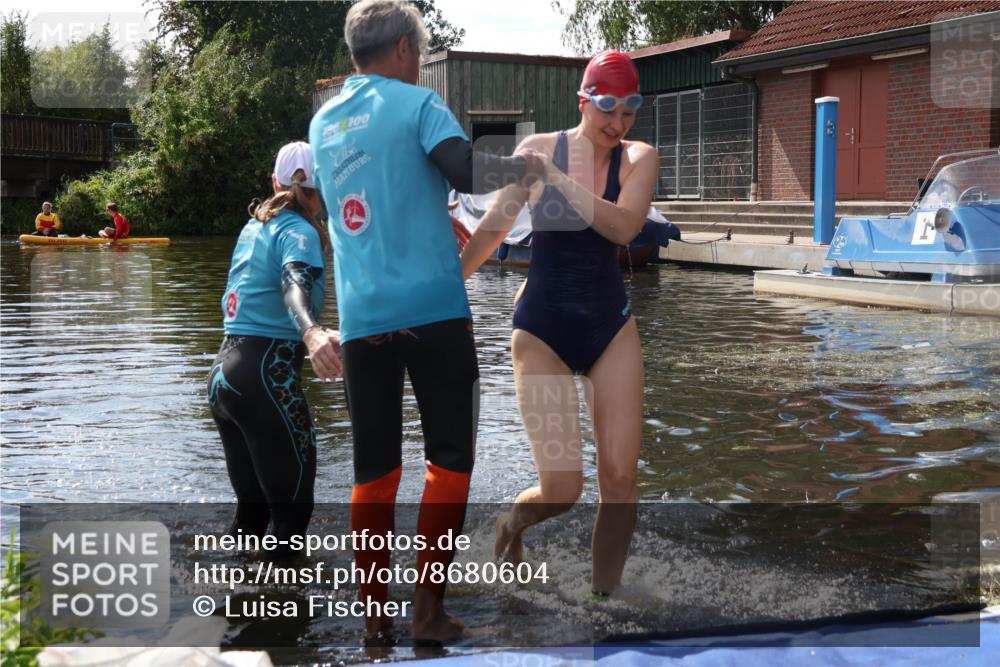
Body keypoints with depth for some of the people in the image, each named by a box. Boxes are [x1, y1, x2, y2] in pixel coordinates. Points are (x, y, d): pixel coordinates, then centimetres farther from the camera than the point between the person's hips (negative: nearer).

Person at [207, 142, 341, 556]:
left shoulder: (254, 227, 16)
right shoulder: (299, 231, -6)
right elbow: (295, 285, -28)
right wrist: (311, 332, -47)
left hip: (224, 373, 8)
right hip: (266, 376, -8)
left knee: (252, 508, 15)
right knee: (292, 509, -3)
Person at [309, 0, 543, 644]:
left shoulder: (324, 122, 18)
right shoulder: (416, 103, -1)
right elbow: (465, 170, -16)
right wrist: (522, 166, 1)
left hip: (362, 317, 5)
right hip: (432, 307, -5)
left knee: (373, 469, 8)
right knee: (450, 457, 4)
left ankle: (375, 616, 10)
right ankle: (429, 608, 1)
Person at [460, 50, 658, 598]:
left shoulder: (639, 159, -1)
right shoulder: (539, 148, -5)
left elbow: (623, 226, -20)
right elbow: (492, 229, 3)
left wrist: (556, 178, -24)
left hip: (611, 326, 3)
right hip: (542, 328, -2)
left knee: (620, 477, -4)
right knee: (562, 489, -7)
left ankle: (604, 595, 14)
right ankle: (512, 521, 28)